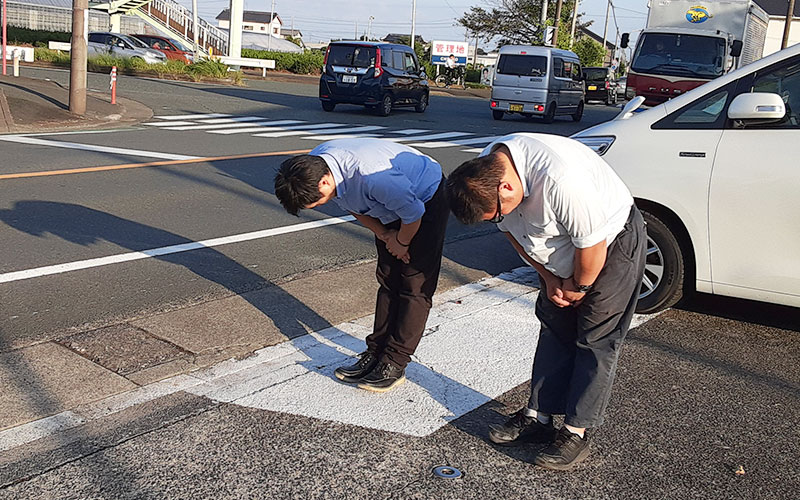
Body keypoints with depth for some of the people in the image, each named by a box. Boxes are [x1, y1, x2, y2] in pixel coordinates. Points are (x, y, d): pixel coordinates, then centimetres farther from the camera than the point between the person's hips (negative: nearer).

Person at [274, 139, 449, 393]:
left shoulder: (371, 175, -42)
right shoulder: (312, 166, -16)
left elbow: (414, 213, -28)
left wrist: (402, 242, -10)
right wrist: (385, 236, -6)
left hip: (426, 201, -7)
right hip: (392, 207, 8)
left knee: (414, 285, -8)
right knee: (387, 280, 8)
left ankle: (394, 364, -4)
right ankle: (375, 354, 13)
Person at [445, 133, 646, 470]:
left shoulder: (562, 179, -41)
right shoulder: (484, 174, -15)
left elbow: (592, 244, -28)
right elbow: (513, 230, 1)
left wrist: (578, 287, -11)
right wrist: (549, 278, -2)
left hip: (612, 242, -7)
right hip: (562, 254, 7)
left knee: (595, 339, -4)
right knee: (554, 327, 8)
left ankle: (576, 433, 2)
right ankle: (538, 417, 15)